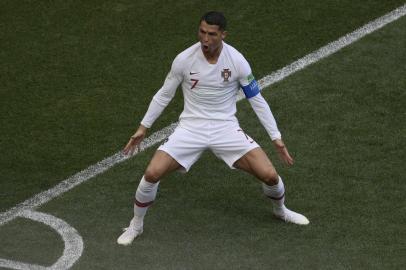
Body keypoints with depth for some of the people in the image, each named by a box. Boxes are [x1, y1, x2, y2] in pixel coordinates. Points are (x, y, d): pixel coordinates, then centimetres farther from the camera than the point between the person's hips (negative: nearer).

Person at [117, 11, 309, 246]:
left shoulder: (237, 61, -12)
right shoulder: (184, 60, -11)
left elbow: (256, 99, -1)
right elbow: (164, 95, 5)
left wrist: (276, 138, 0)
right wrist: (143, 127, 8)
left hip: (226, 128, 0)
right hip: (191, 127, 0)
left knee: (269, 175, -12)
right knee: (152, 174, -17)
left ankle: (280, 210, 25)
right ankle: (136, 226, 9)